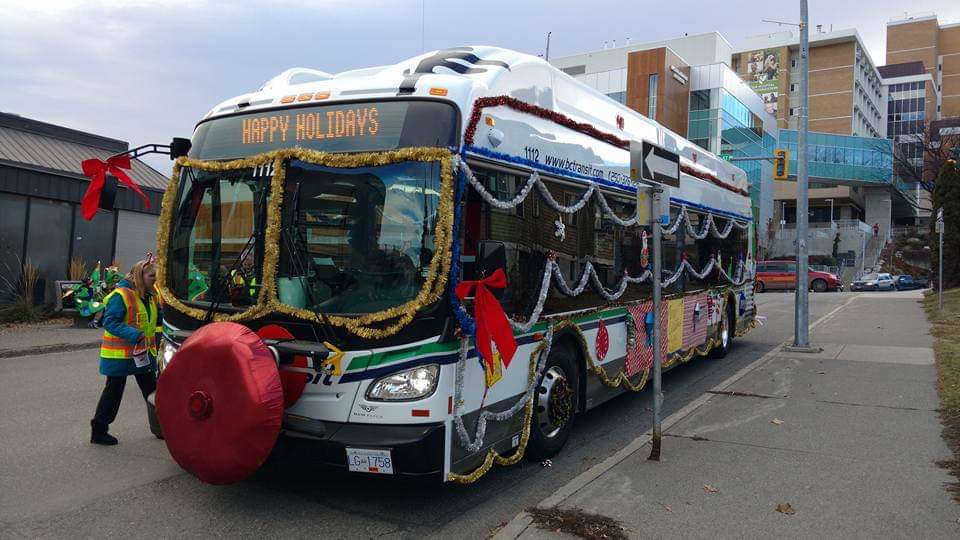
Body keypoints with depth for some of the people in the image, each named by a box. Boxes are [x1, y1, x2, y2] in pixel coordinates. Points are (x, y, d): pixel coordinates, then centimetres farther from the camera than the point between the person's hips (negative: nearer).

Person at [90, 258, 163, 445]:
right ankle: (98, 431, 16)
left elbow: (158, 320, 20)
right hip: (120, 354, -8)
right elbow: (110, 322, -24)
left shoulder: (150, 296, 7)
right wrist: (135, 335, -32)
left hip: (143, 353, 8)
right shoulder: (121, 295, -18)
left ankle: (159, 427, 24)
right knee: (113, 392, 2)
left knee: (152, 390, 13)